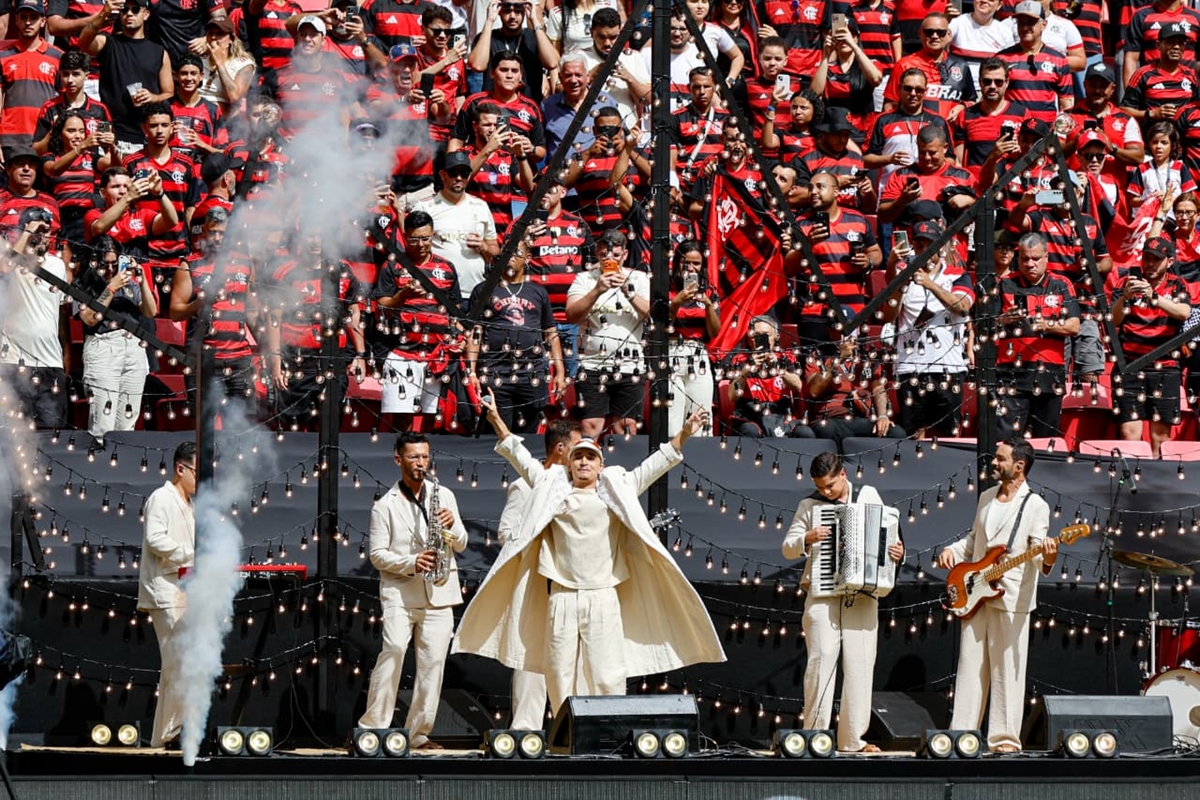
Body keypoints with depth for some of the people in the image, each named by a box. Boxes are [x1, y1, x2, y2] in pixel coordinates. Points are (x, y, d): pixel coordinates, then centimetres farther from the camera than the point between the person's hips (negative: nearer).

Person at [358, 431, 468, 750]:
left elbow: (460, 545, 12)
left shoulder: (444, 496, 12)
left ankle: (419, 733, 7)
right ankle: (373, 725, -16)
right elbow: (377, 554, -2)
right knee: (394, 649, -20)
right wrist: (411, 562, -17)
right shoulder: (385, 506, 2)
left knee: (433, 661, 0)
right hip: (399, 592, -3)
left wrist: (452, 525, -9)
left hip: (438, 593, 3)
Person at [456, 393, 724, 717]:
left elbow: (654, 466, 10)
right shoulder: (553, 490, 12)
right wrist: (497, 421, 9)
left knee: (608, 677, -6)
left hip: (603, 597, -1)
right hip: (561, 597, 1)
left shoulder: (618, 491, 11)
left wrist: (683, 435, 2)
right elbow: (520, 457, 13)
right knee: (560, 677, 3)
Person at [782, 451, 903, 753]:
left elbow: (887, 537, 16)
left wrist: (897, 553, -5)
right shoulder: (809, 506, 8)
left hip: (862, 598, 1)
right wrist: (806, 539, -10)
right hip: (822, 595, -1)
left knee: (860, 665, -1)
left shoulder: (869, 496, 10)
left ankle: (853, 740, 4)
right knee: (821, 662, -8)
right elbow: (787, 548, 9)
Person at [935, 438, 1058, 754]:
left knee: (1007, 669, -4)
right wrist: (952, 550, 7)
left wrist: (1047, 558, -33)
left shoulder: (1035, 506, -5)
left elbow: (1037, 554, -11)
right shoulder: (986, 497, 15)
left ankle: (1004, 738, 0)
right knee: (969, 665, 6)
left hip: (1011, 599, -6)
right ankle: (962, 732, 10)